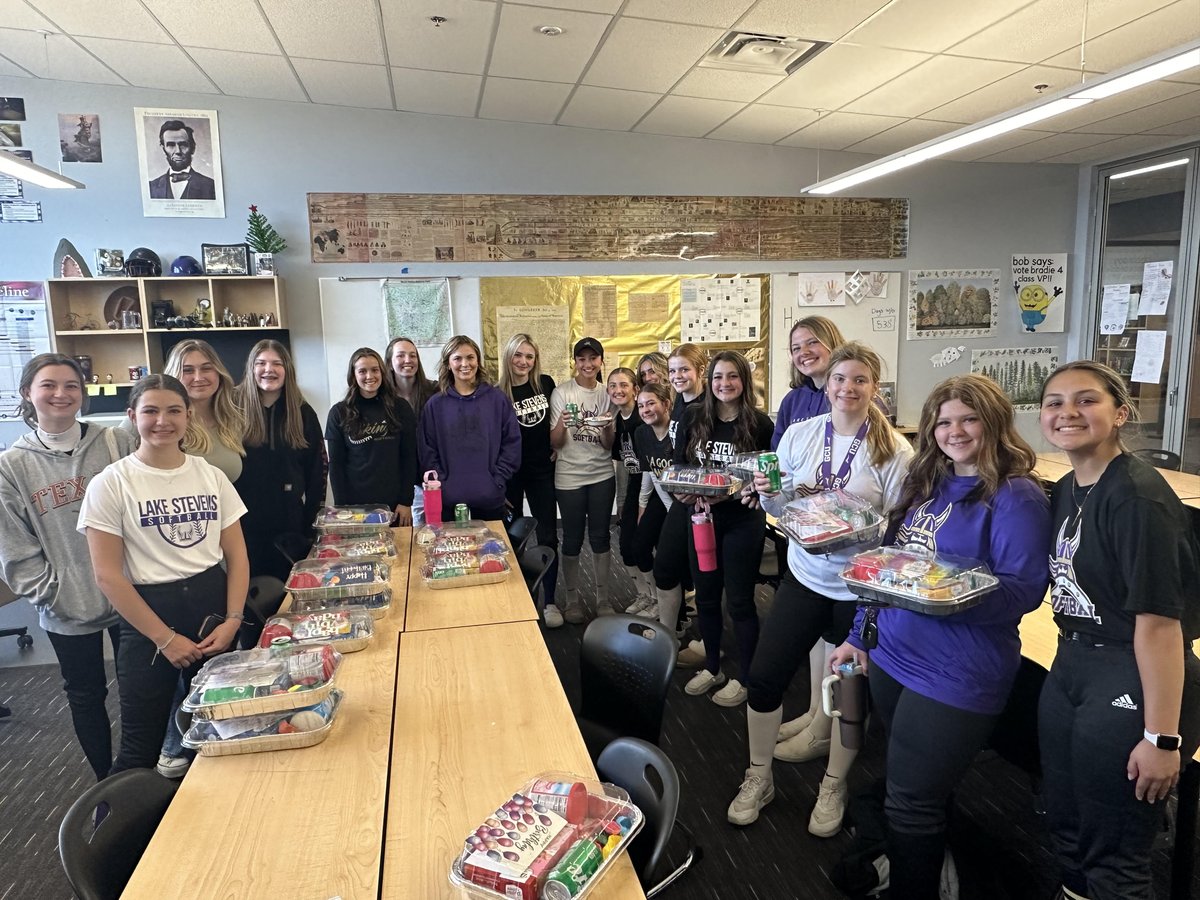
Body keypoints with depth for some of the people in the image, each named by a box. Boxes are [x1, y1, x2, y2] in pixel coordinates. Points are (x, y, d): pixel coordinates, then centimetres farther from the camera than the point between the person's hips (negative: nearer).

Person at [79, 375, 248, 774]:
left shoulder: (212, 476, 3)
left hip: (213, 608, 3)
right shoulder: (111, 484, -6)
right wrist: (165, 637, -11)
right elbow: (108, 575, -9)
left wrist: (232, 621, -7)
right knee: (141, 749, 5)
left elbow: (236, 555, 5)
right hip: (147, 616, -3)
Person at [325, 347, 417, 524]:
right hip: (354, 505, 0)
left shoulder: (400, 408, 2)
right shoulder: (339, 413, 2)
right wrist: (342, 507, -6)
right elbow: (336, 463, 1)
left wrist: (406, 502, -5)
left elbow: (409, 458, 1)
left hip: (394, 505, 0)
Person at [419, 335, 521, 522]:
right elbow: (428, 452, 3)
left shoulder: (497, 400, 4)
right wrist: (442, 485, -7)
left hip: (490, 501, 0)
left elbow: (512, 443, 3)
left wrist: (497, 481, -5)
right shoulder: (436, 405, 4)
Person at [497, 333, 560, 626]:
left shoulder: (545, 383, 0)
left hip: (542, 472, 2)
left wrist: (557, 447, 1)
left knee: (548, 538, 2)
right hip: (509, 474, -2)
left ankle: (550, 602, 14)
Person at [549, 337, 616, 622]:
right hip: (569, 476, -2)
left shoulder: (607, 394, 5)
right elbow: (555, 443, -5)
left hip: (602, 475, 2)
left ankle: (603, 599, 21)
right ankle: (573, 599, 20)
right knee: (572, 539, 5)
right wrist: (562, 424, -25)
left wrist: (607, 429, -17)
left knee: (600, 537, 9)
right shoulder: (561, 393, -4)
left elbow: (609, 445, 4)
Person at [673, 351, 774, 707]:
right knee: (705, 596, 15)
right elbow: (677, 466, 5)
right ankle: (712, 668, 35)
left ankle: (744, 678, 23)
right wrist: (688, 494, -13)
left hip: (743, 521, -4)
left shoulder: (760, 423, -9)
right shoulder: (694, 418, 1)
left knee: (739, 600, 5)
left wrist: (723, 496, -20)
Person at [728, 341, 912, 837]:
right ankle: (758, 778, 28)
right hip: (804, 576, 3)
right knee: (764, 676, 4)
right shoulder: (799, 434, -3)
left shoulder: (895, 450, -12)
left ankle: (833, 786, 39)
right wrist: (768, 493, -15)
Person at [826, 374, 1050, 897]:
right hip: (891, 655, 7)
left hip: (955, 675, -7)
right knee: (920, 791, 21)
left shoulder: (1015, 496, -12)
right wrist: (859, 634, 16)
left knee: (911, 804, 1)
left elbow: (1025, 590, -18)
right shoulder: (926, 484, 10)